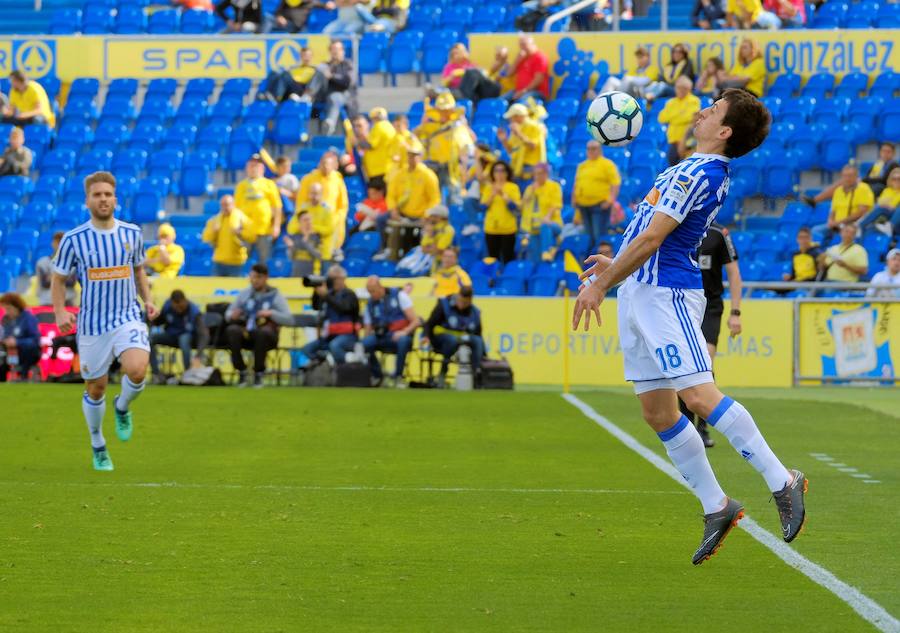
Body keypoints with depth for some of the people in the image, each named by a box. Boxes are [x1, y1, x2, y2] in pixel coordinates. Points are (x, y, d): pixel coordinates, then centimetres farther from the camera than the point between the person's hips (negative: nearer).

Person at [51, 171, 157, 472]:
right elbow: (58, 279, 4)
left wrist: (147, 299, 4)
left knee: (136, 370, -26)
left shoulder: (131, 233, 2)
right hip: (92, 324, 0)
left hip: (128, 318, 0)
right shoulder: (73, 239, -6)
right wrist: (60, 312, -12)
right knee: (95, 389, 8)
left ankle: (122, 407, 9)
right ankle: (98, 447, 31)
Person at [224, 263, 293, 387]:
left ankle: (259, 374, -21)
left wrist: (271, 313, -19)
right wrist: (232, 316, -8)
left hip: (266, 336, -2)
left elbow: (289, 320, -4)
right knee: (231, 330, -30)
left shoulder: (275, 296, 5)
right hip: (246, 334, 2)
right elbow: (228, 313, 17)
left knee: (263, 331, -38)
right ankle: (242, 372, -17)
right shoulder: (245, 294, 14)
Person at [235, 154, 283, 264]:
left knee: (264, 262, 1)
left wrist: (276, 226, -5)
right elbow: (236, 207, 14)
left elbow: (277, 207, 3)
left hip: (264, 229, -2)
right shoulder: (241, 186, 12)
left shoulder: (269, 184, 6)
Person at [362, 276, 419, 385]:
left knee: (403, 340, -39)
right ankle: (377, 375, -8)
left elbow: (416, 321, -7)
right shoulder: (370, 304, 8)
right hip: (382, 338, 3)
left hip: (400, 336, -3)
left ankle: (397, 376, -20)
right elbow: (368, 332, 7)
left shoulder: (398, 296, -1)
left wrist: (404, 332, -25)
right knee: (364, 343, -28)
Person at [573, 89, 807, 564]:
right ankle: (715, 507, 11)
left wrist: (600, 285, -11)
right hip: (640, 294, 10)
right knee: (658, 413, 7)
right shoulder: (699, 170, 17)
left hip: (666, 294, -10)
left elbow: (651, 239, -17)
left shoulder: (698, 173, -14)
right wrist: (615, 266, 31)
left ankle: (781, 481, -14)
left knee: (698, 395, -18)